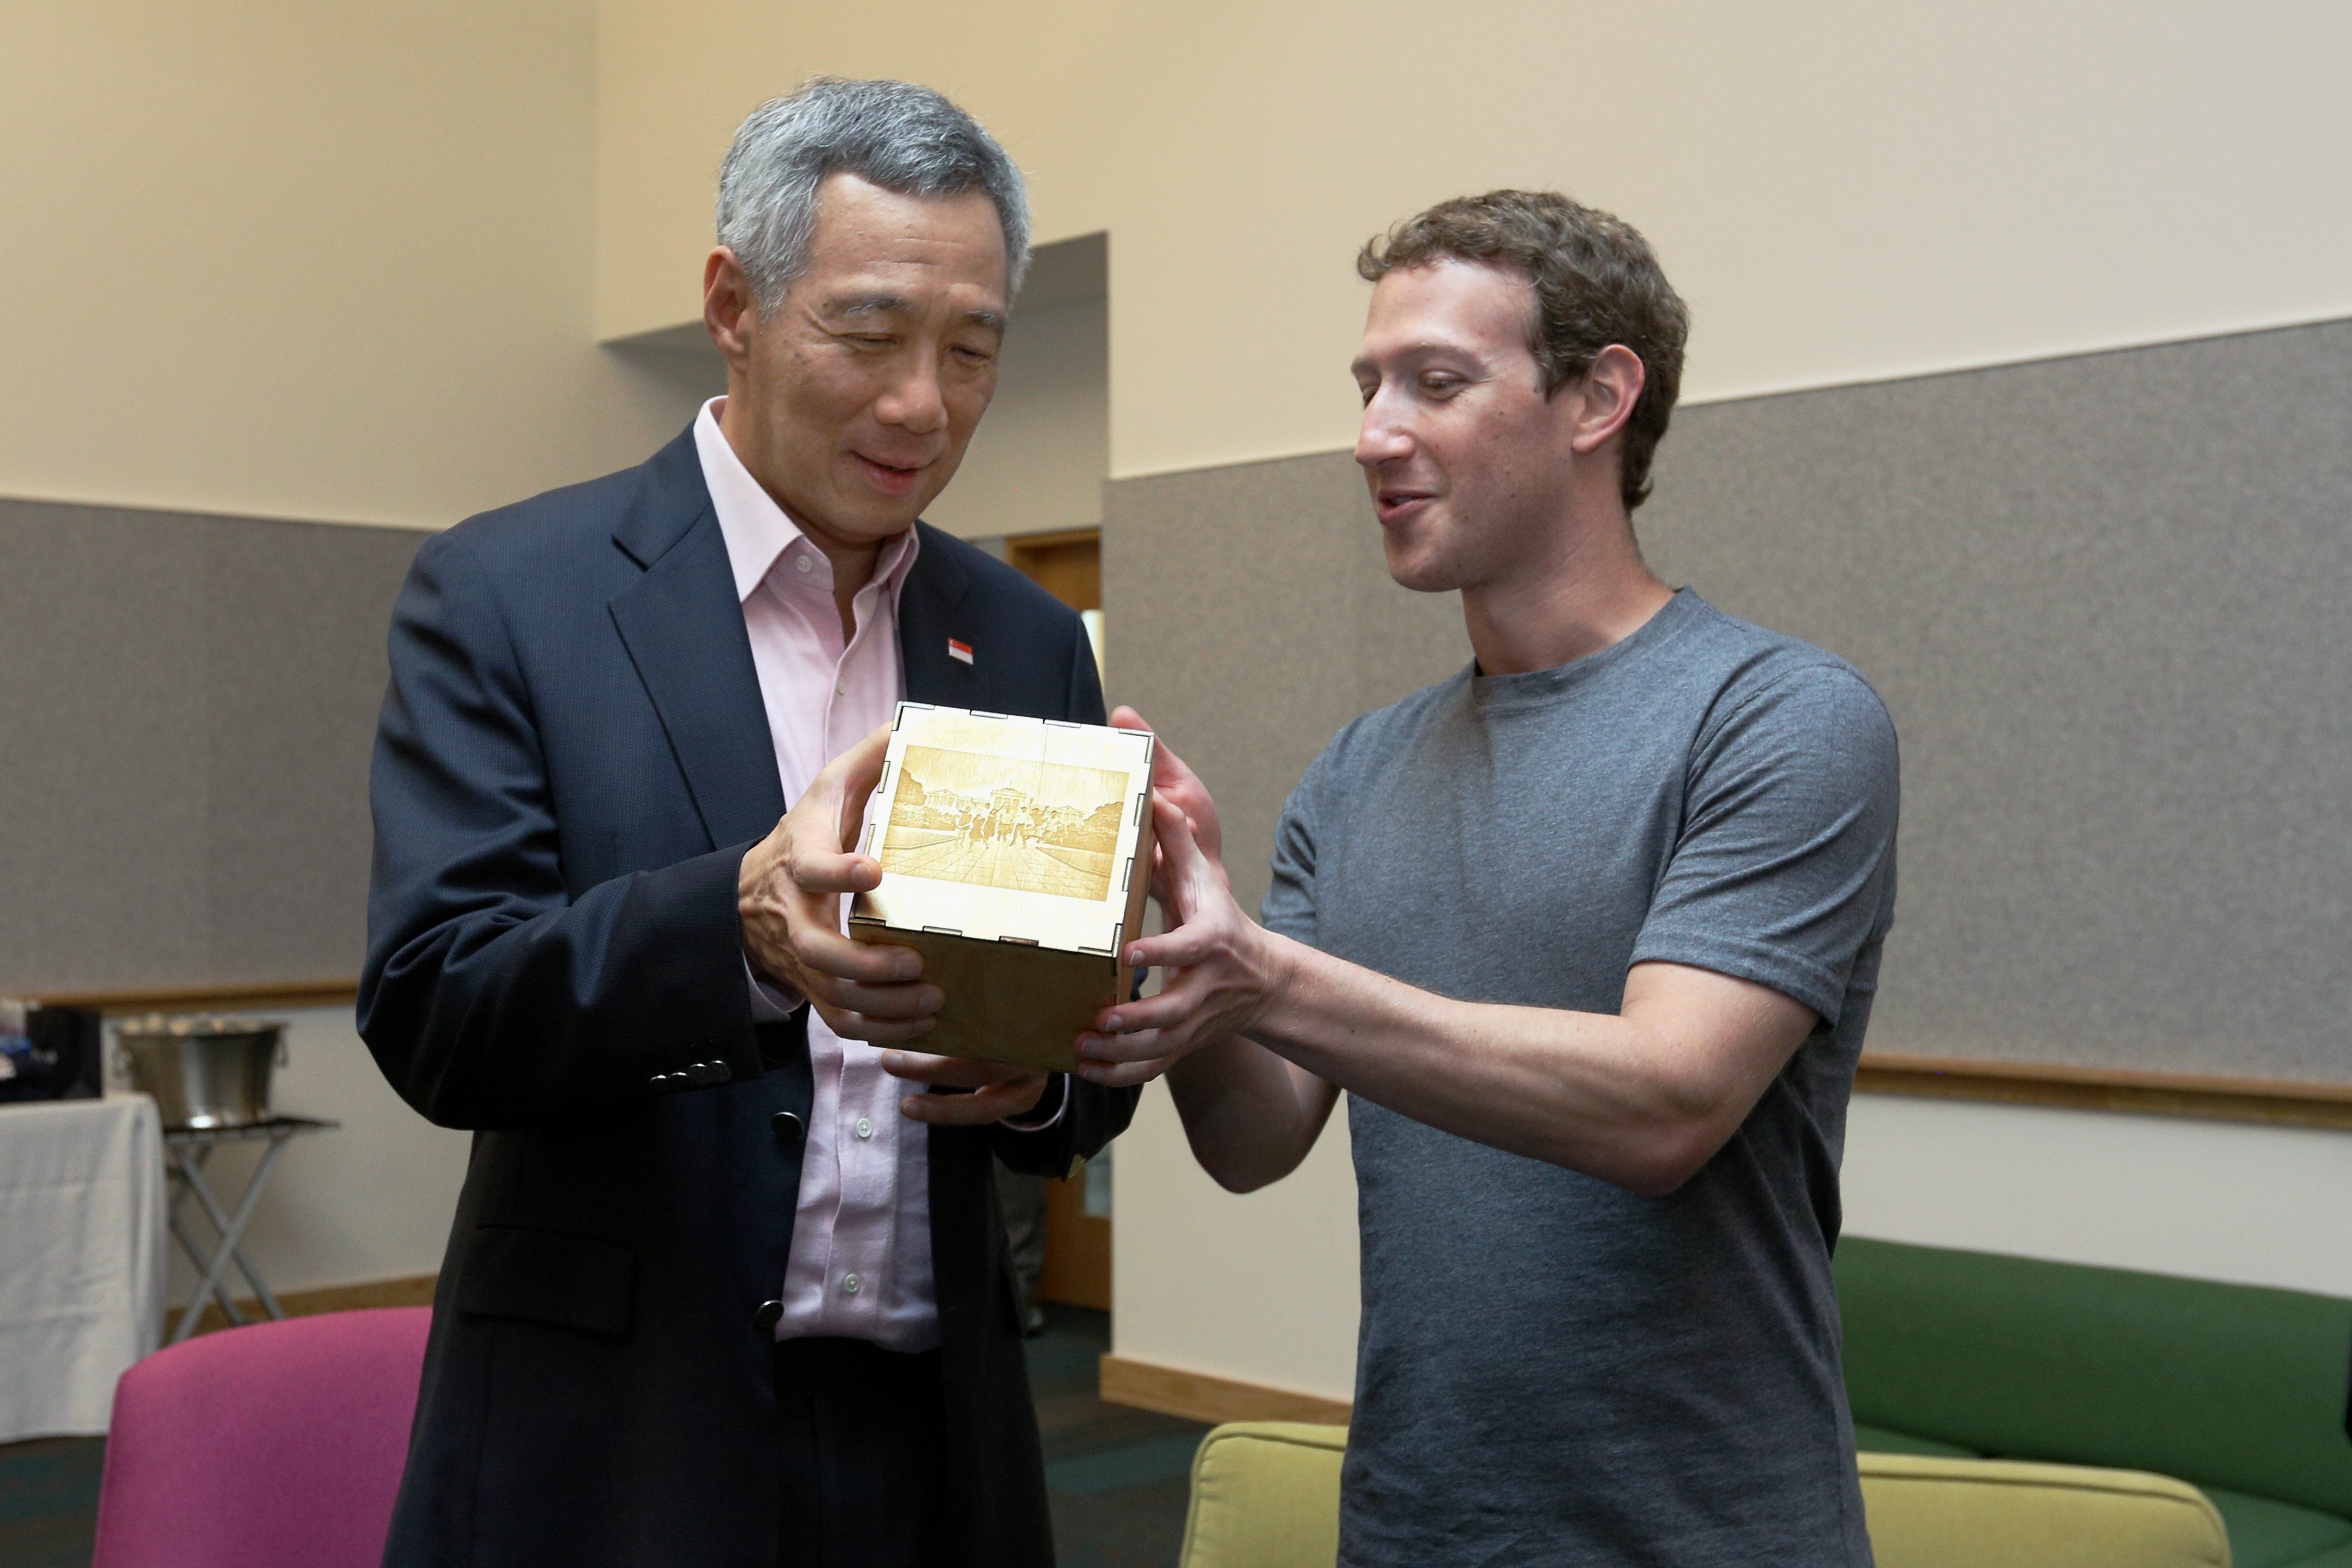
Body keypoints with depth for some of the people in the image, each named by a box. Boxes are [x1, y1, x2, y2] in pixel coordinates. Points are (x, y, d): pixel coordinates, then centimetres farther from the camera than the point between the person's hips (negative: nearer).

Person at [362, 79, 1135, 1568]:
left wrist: (1039, 1070, -14)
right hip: (616, 1447, -3)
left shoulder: (1034, 645, 6)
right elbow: (431, 1012, -13)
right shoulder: (508, 594, -6)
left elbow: (1090, 1080, 10)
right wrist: (740, 925, -30)